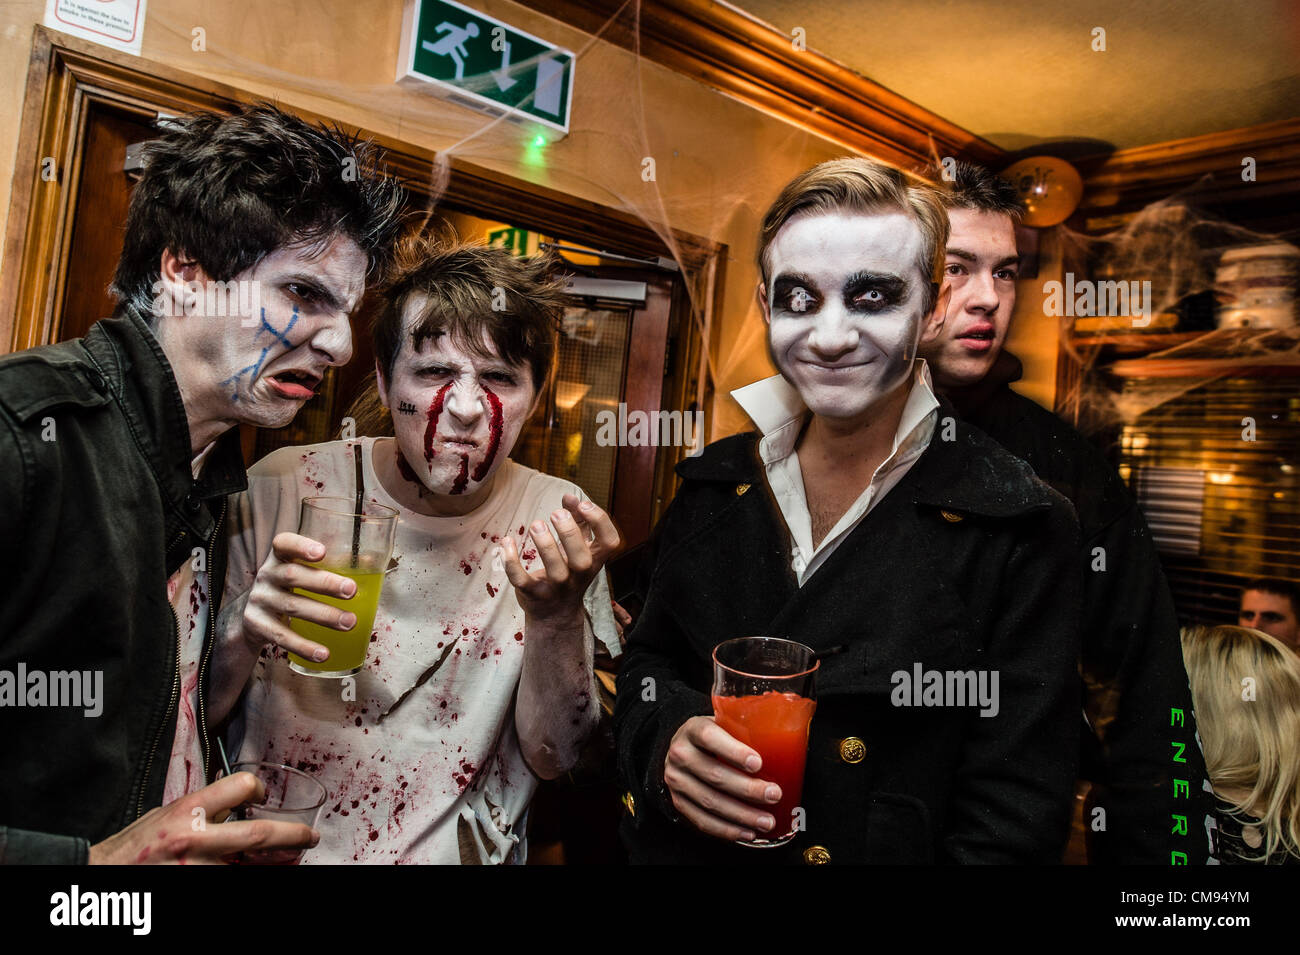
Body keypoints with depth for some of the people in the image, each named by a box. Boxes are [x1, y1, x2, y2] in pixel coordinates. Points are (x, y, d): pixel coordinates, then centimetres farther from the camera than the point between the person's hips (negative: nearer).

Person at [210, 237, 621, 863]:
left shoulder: (558, 522, -7)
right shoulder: (282, 488, -9)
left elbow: (553, 758, -6)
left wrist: (558, 617, -24)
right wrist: (243, 627, -21)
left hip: (453, 851, 0)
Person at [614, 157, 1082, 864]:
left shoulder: (1019, 532, -11)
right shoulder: (716, 483, 0)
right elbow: (647, 664, 7)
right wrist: (668, 739, -11)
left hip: (885, 850, -3)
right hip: (681, 849, 4)